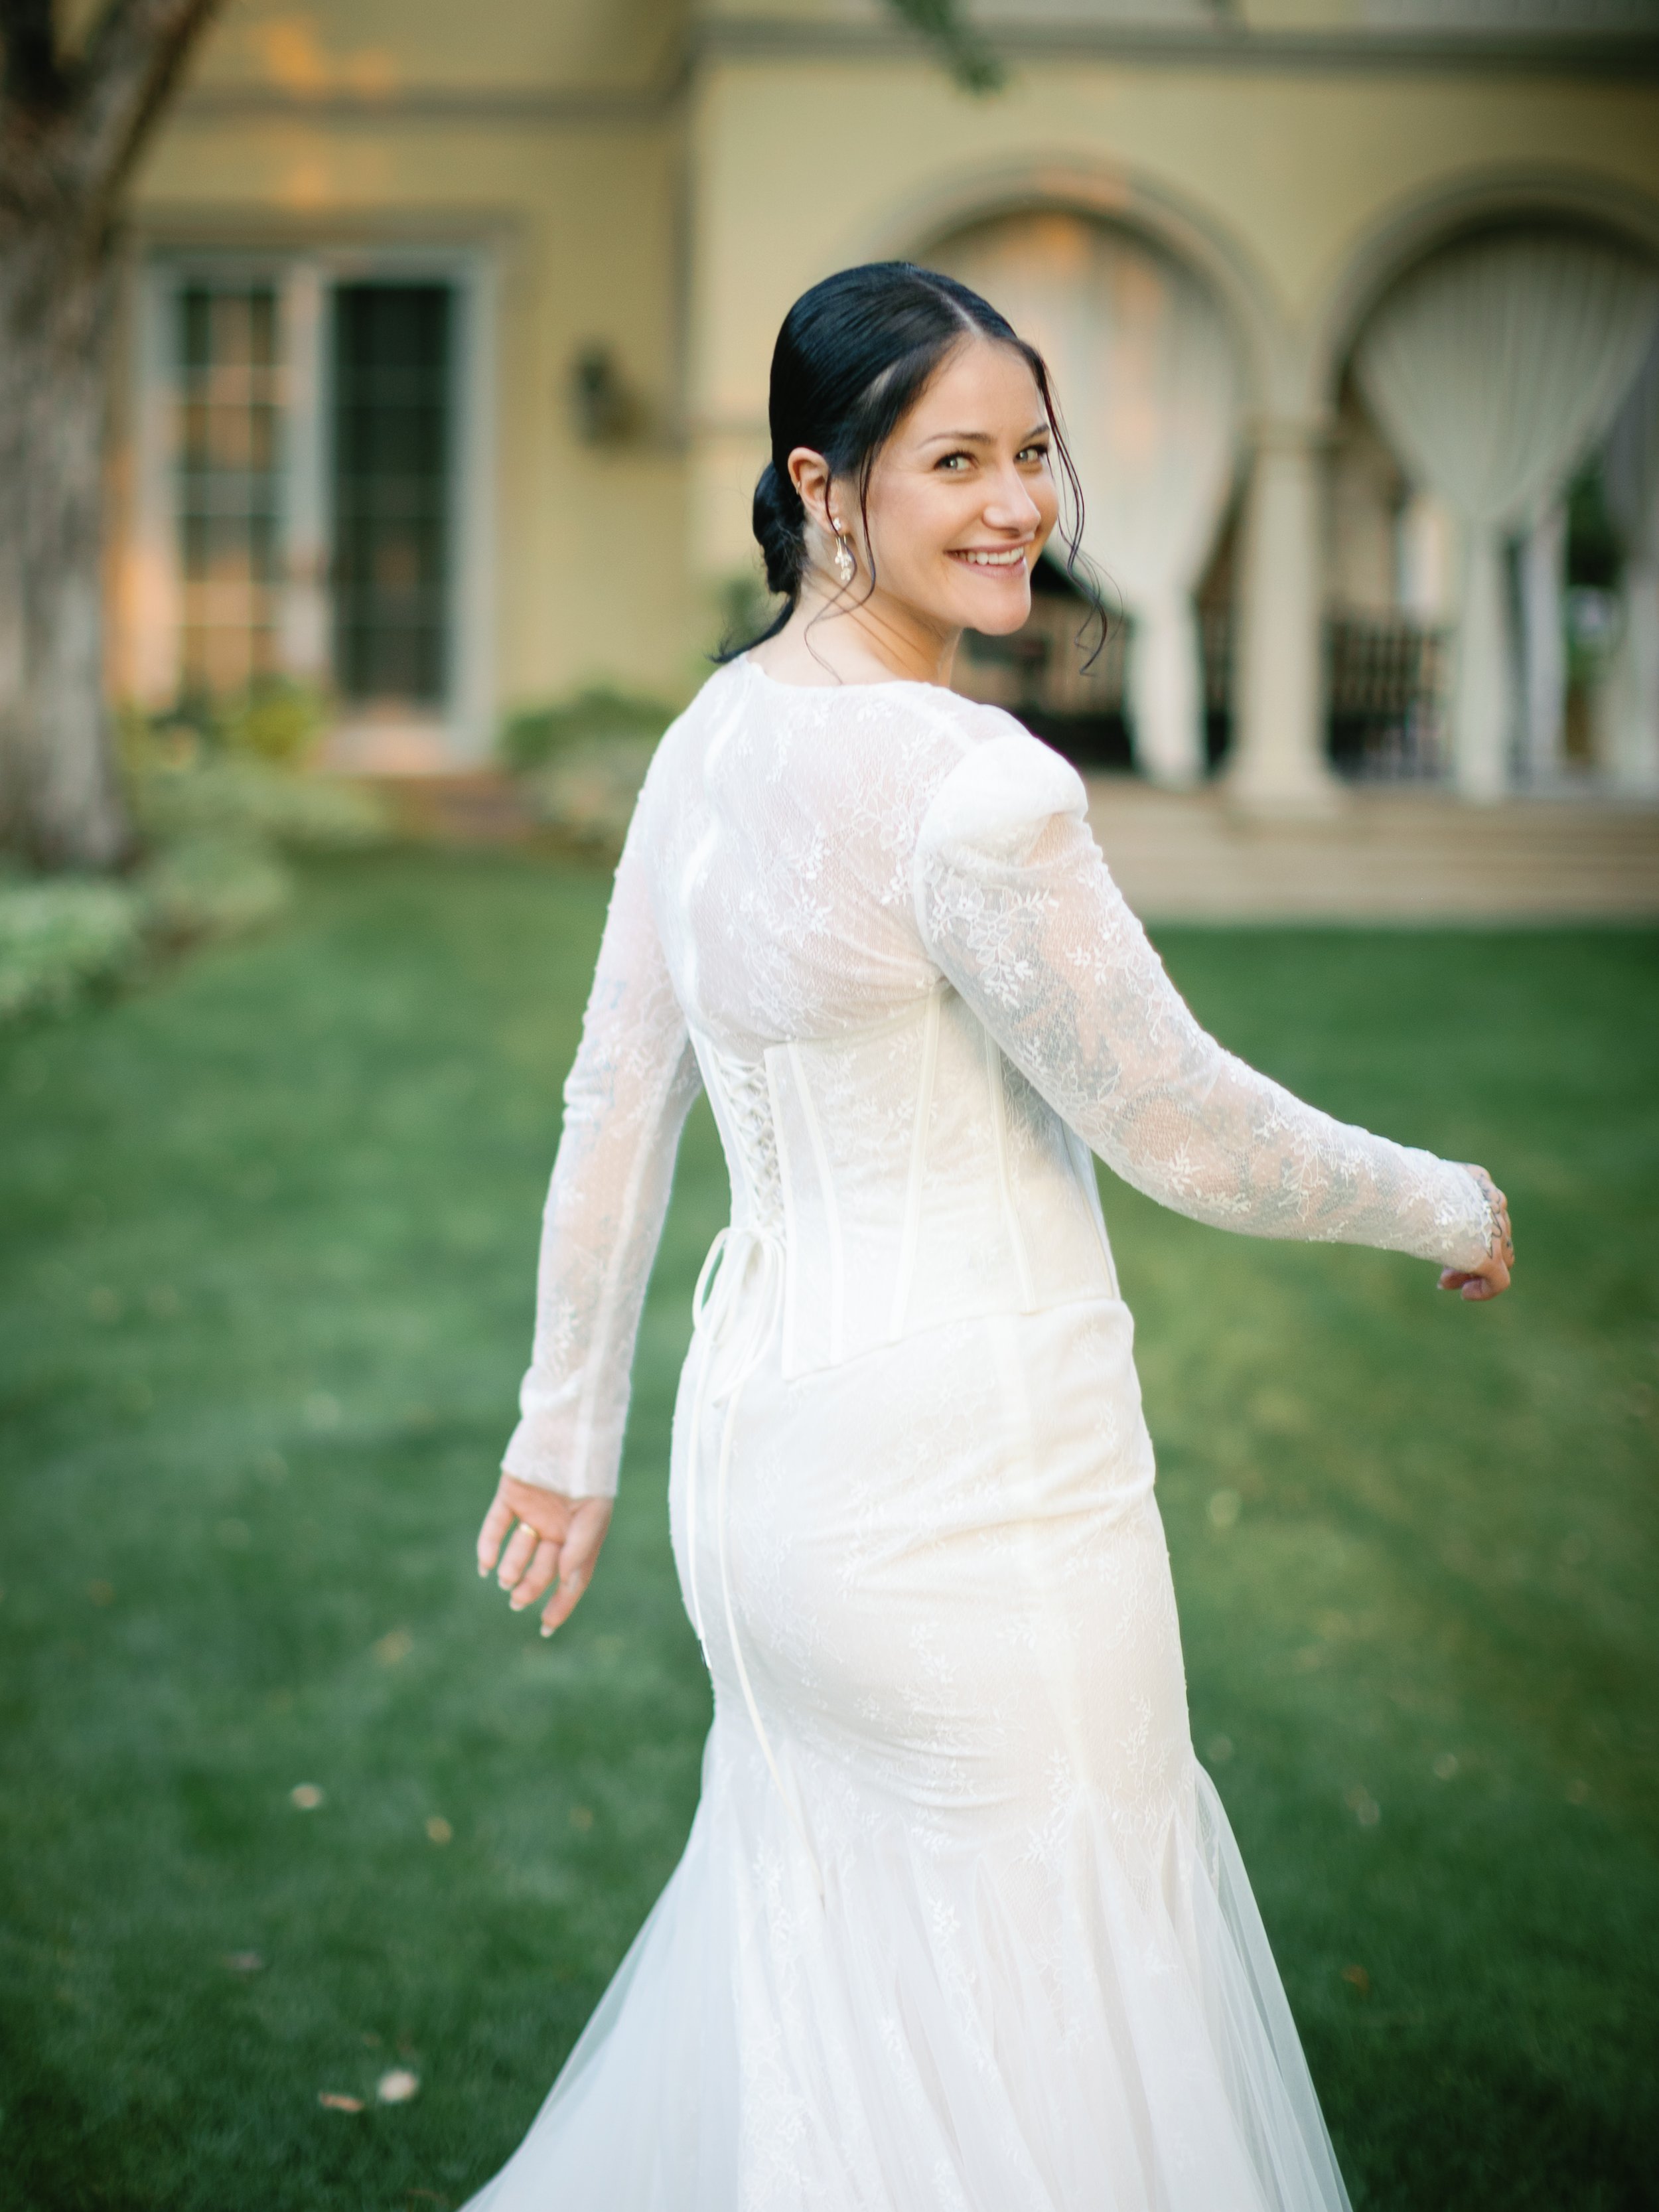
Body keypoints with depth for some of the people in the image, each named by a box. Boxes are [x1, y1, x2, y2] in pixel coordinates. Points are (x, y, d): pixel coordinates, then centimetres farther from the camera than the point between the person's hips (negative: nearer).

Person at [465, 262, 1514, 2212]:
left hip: (762, 1435, 9)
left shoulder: (713, 737, 5)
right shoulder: (969, 784, -21)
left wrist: (569, 1425, 21)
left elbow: (613, 1108, 11)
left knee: (813, 1970, 24)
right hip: (969, 1468, -8)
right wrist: (1446, 1208, 3)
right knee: (1032, 2038, 8)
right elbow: (1179, 1127, -14)